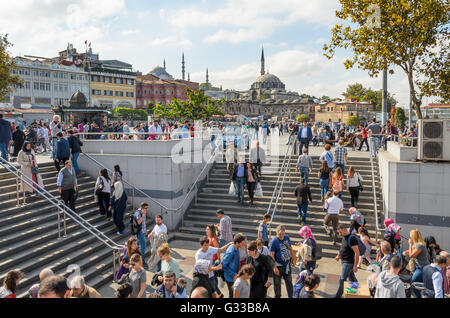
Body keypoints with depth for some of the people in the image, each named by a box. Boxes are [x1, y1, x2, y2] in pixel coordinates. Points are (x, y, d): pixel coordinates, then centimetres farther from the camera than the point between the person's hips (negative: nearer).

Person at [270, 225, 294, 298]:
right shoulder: (274, 241, -17)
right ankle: (277, 296, 32)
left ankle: (291, 296, 26)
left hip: (287, 264, 4)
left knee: (289, 282, 13)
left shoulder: (287, 238, -1)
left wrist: (292, 259, 15)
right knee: (277, 283, 12)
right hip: (278, 266, -4)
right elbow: (272, 255, -17)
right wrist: (274, 267, -19)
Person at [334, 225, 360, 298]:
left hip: (349, 262, -9)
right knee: (352, 278, 20)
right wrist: (338, 255, 12)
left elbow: (357, 252, -23)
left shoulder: (352, 238, -22)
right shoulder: (344, 237, 6)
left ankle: (338, 296, 7)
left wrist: (355, 265, -22)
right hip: (345, 261, 9)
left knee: (342, 280, -2)